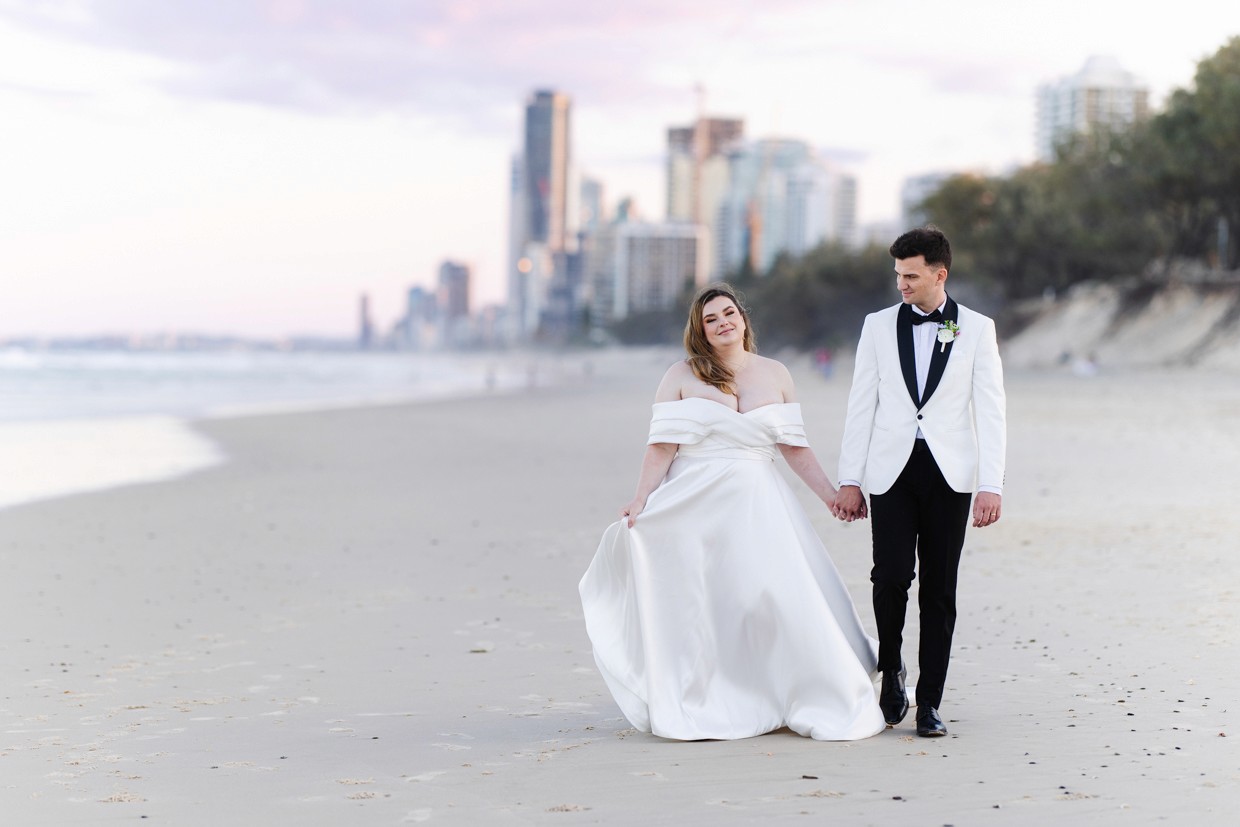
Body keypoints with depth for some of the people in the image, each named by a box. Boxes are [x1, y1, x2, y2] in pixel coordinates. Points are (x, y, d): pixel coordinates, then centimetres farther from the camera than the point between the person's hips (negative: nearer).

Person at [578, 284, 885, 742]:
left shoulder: (775, 375, 10)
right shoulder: (681, 377, 3)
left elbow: (794, 447, 10)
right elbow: (662, 446, -4)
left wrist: (833, 496, 5)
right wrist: (641, 501, -15)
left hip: (758, 507, 2)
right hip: (695, 509, -1)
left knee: (782, 597, -3)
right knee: (698, 609, 1)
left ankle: (809, 703, 9)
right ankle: (699, 712, 8)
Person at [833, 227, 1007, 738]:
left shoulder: (976, 329, 5)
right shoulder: (879, 327, 8)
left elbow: (990, 411, 2)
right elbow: (861, 407, 8)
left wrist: (991, 485, -7)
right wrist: (849, 480, 3)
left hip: (949, 472, 0)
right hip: (893, 470, 1)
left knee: (939, 588, 0)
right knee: (891, 576, -13)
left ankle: (929, 701, 6)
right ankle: (891, 669, 13)